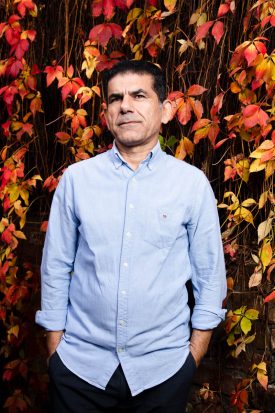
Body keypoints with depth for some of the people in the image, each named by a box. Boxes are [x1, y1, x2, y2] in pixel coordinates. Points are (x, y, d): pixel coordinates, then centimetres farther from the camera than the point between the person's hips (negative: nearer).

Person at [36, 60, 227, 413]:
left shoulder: (192, 182, -5)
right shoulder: (76, 178, -3)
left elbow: (210, 273, 1)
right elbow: (56, 267, 2)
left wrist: (196, 350, 3)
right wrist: (54, 344, 4)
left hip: (164, 367, 0)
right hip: (80, 364, 1)